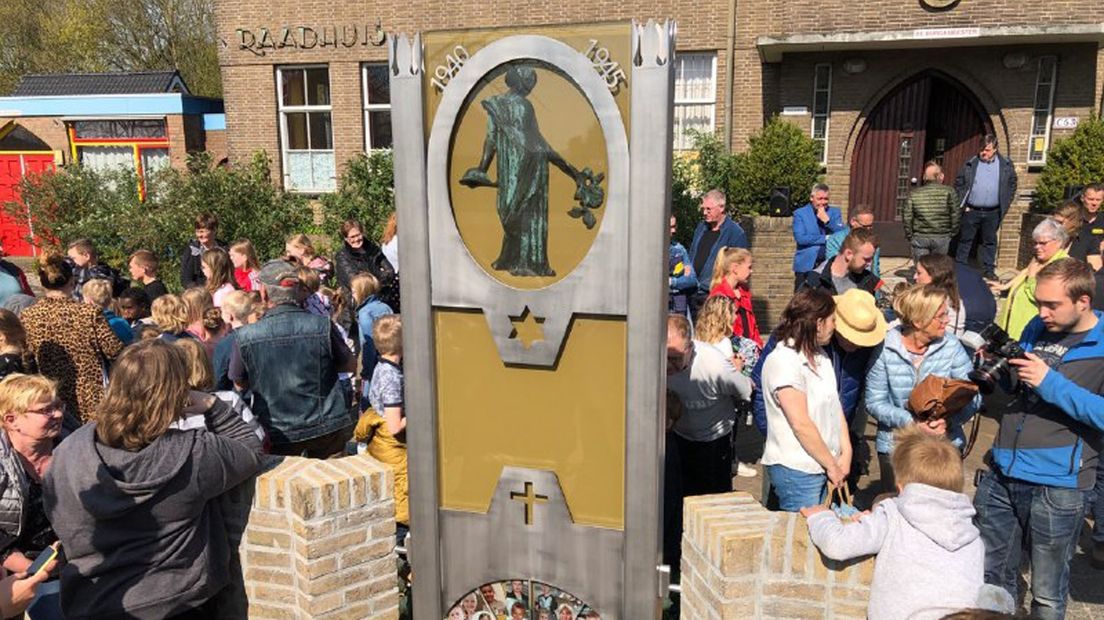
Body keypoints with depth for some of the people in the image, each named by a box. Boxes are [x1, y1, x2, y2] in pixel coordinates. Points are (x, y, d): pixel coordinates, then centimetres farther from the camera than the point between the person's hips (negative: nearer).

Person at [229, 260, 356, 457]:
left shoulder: (245, 337, -13)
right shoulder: (322, 326, -14)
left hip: (278, 436, 0)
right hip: (329, 428, 0)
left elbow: (240, 384, 4)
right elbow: (351, 365, 2)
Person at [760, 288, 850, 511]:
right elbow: (801, 424, -19)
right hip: (796, 470, -8)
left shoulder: (819, 356, 10)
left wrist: (846, 453, 0)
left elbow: (835, 406, 10)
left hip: (822, 467, 8)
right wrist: (831, 465, -11)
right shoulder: (782, 361, -18)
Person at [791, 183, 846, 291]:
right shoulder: (800, 214, 2)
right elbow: (800, 238, -12)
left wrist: (827, 221, -11)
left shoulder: (835, 212, 12)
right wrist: (825, 238, -9)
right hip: (806, 265, -2)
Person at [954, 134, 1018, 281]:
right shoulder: (970, 164, 0)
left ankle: (988, 270, 19)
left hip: (992, 213, 1)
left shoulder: (1006, 165, 3)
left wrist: (1004, 205, 3)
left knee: (989, 241, 10)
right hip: (971, 211, -1)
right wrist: (963, 205, -2)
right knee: (965, 240, 5)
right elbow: (959, 184, 5)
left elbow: (1012, 185, 11)